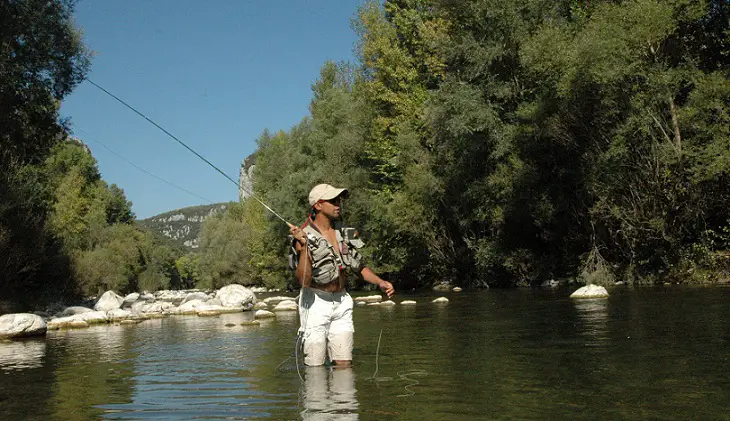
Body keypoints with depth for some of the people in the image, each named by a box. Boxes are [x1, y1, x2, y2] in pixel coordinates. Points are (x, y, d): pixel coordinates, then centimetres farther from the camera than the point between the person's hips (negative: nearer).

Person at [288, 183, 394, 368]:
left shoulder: (345, 233, 5)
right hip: (315, 303, -5)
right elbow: (304, 281, -23)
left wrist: (380, 282, 1)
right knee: (315, 368, 0)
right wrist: (304, 246, -32)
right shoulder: (305, 237, -13)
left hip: (341, 302, 5)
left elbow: (359, 266, 17)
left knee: (344, 365, 3)